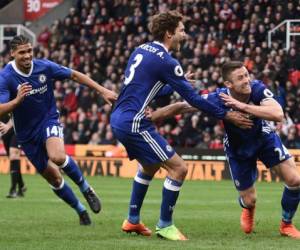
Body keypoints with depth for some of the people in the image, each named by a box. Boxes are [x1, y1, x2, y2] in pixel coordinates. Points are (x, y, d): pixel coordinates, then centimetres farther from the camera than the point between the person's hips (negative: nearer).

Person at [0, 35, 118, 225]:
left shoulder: (44, 66, -12)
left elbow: (75, 75, 2)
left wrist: (102, 90, -1)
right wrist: (18, 99, -45)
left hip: (49, 120, -1)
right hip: (27, 134, 1)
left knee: (58, 157, -32)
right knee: (53, 177, 5)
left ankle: (85, 188, -7)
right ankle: (81, 211, 27)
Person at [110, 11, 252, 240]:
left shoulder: (141, 50, 12)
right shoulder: (166, 62, -13)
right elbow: (193, 98, -11)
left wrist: (175, 85, 35)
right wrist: (226, 115, -4)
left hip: (118, 119, 10)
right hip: (134, 124, -10)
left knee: (150, 166, 28)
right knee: (179, 168, -4)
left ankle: (132, 221, 31)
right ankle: (165, 226, 3)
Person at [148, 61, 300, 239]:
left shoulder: (257, 89, -32)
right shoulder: (218, 99, -33)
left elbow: (278, 114, -46)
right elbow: (181, 107, -23)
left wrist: (242, 106, -48)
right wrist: (150, 116, -27)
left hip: (264, 138, 1)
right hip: (238, 149, -1)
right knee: (249, 200, 5)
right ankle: (248, 210, 48)